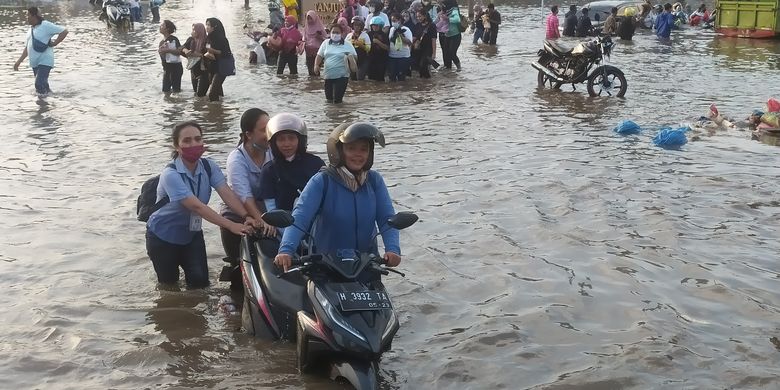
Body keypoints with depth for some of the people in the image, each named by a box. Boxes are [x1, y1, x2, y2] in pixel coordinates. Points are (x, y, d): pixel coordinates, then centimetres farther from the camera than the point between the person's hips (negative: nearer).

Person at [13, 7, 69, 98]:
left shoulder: (46, 26, -9)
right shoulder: (31, 29, 16)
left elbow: (64, 31, -12)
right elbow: (27, 48, 22)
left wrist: (54, 43, -13)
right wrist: (18, 62, 19)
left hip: (45, 61, -8)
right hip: (34, 63, 8)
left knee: (40, 85, -19)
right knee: (43, 85, 12)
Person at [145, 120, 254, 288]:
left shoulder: (209, 167, -9)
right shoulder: (170, 175, -27)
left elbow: (227, 193, -22)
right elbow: (196, 206, -36)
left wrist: (246, 216, -41)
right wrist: (231, 225, -44)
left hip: (191, 233, 4)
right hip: (163, 237, -4)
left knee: (200, 281, -4)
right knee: (169, 284, 5)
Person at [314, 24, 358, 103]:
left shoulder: (347, 45, 1)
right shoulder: (326, 43, 9)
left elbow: (354, 57, 4)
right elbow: (319, 55, 10)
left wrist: (350, 57, -19)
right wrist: (316, 65, -6)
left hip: (341, 75, -3)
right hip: (328, 75, 3)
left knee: (337, 99, -7)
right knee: (329, 99, 9)